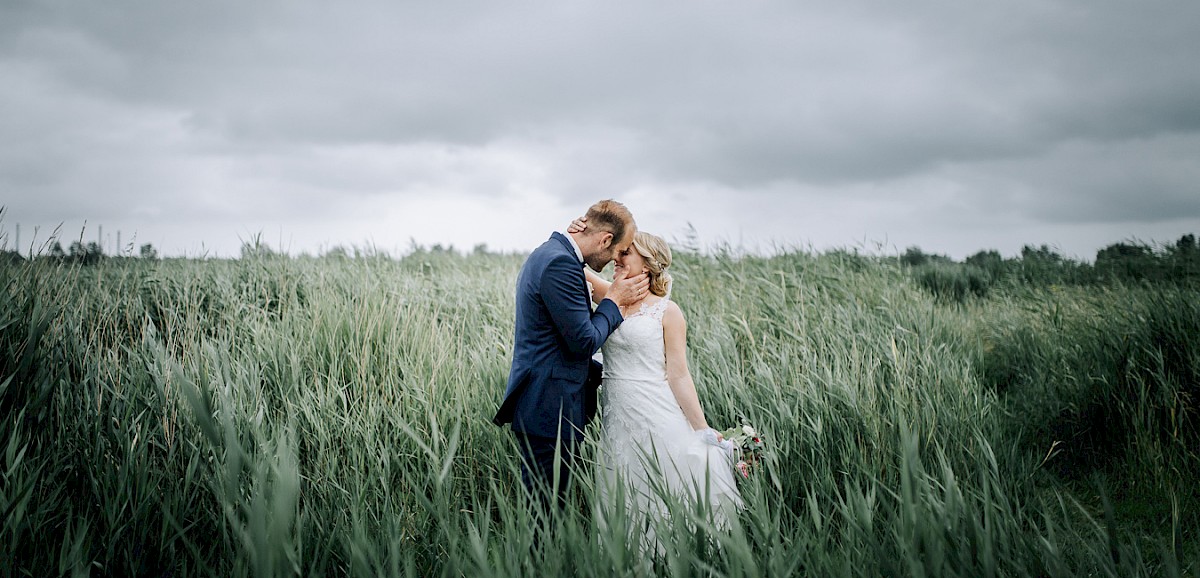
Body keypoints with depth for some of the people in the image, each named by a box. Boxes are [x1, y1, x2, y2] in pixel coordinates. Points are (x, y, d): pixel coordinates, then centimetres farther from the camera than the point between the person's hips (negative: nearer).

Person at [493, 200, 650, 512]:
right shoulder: (561, 264, -19)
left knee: (543, 503, 16)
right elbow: (583, 342, -19)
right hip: (549, 410, -11)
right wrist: (613, 301, -4)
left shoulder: (549, 253, 15)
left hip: (540, 406, 11)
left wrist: (601, 372, 20)